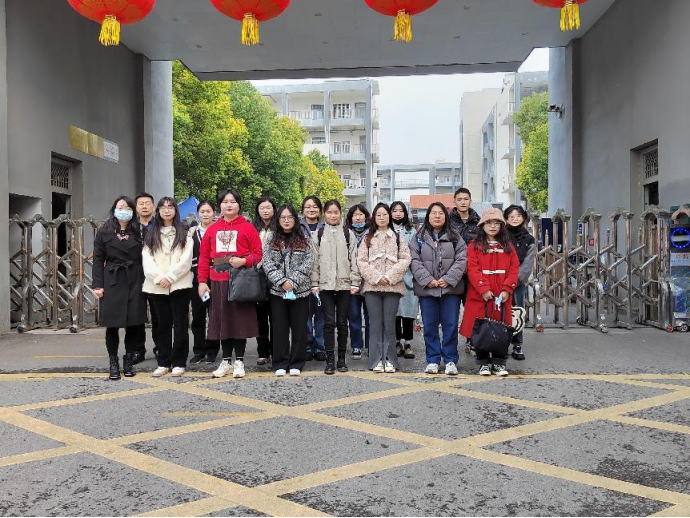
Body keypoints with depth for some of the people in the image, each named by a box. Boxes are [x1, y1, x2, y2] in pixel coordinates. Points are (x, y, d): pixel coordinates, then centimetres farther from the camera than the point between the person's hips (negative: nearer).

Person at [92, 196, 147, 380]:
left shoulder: (138, 232, 7)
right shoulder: (104, 232, 5)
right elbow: (98, 259, 3)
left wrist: (145, 282, -2)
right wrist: (97, 285, -5)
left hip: (134, 282, 1)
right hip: (112, 282, -1)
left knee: (133, 324, 3)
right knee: (112, 324, 1)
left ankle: (129, 361, 17)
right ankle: (113, 363, 12)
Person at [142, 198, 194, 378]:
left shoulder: (184, 233, 6)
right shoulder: (151, 235, 13)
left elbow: (185, 260, -4)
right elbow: (147, 260, 4)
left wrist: (170, 277, -13)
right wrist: (159, 278, -11)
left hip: (180, 284, -2)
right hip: (157, 286, 3)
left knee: (180, 324, -1)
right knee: (163, 324, 8)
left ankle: (179, 363, 6)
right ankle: (163, 363, 15)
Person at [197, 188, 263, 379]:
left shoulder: (248, 228, 2)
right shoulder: (212, 229, 10)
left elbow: (258, 254, 0)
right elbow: (204, 257, 9)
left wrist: (244, 261, -18)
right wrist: (202, 281, 1)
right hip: (219, 281, 3)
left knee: (240, 319, 2)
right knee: (223, 319, 8)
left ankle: (239, 361, 12)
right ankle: (226, 361, 18)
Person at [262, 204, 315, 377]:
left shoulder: (305, 239, 4)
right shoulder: (272, 239, 7)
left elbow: (308, 263, -4)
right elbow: (267, 263, -2)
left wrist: (293, 281, -14)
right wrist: (282, 281, -14)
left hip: (300, 290, -1)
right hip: (277, 290, 1)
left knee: (299, 328, 3)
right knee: (279, 328, 4)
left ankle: (296, 364, 13)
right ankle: (280, 364, 12)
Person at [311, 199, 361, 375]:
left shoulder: (348, 234, 7)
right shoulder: (319, 234, 7)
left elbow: (354, 259, 5)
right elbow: (314, 260, 5)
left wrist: (355, 282, -2)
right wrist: (314, 283, -1)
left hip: (344, 283, 1)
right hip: (325, 284, 0)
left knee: (342, 322, 6)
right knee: (329, 322, -2)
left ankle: (341, 359, 15)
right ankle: (330, 360, 3)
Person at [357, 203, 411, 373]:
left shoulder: (398, 238, 11)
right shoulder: (367, 238, 12)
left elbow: (405, 260, 1)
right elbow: (361, 261, 3)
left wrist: (390, 276, -10)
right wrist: (376, 277, -10)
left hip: (393, 286, 0)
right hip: (372, 286, 1)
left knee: (389, 324, -1)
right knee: (376, 324, 1)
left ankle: (390, 360, 5)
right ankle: (377, 360, 5)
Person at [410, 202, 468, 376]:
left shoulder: (455, 238, 9)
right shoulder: (419, 238, 9)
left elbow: (461, 260, -1)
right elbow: (415, 261, -2)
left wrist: (448, 279, -13)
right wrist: (427, 280, -13)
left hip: (450, 289, 0)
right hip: (426, 289, 0)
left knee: (450, 325, 1)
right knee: (430, 326, 5)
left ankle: (450, 360, 12)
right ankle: (432, 360, 15)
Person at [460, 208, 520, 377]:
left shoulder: (508, 247, 11)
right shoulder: (475, 246, 2)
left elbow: (514, 268, 4)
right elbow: (472, 269, -7)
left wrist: (507, 289, -8)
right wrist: (483, 289, -15)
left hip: (502, 296, 2)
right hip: (480, 296, -2)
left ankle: (499, 363, 15)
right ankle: (484, 363, 13)